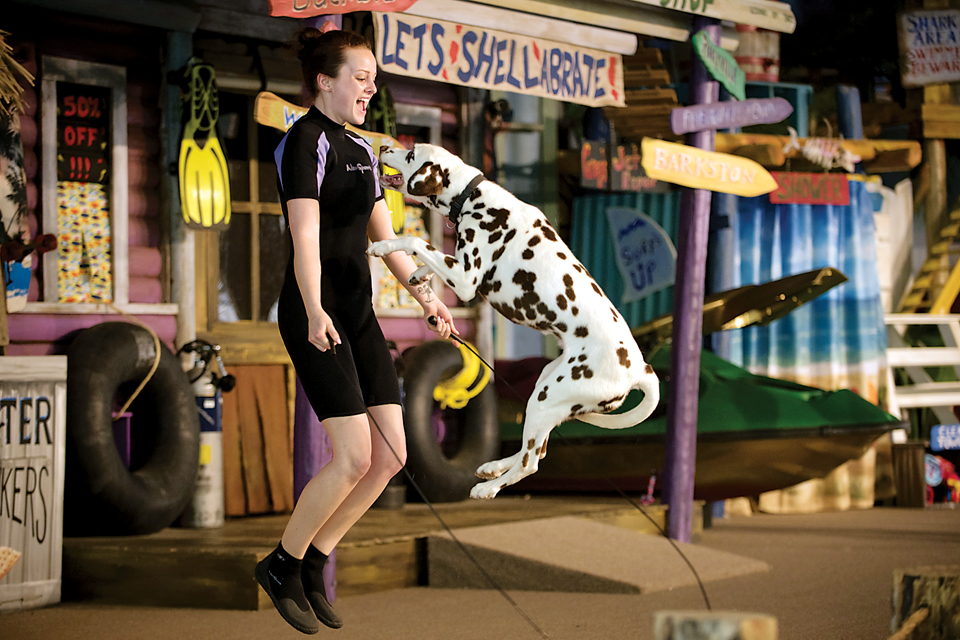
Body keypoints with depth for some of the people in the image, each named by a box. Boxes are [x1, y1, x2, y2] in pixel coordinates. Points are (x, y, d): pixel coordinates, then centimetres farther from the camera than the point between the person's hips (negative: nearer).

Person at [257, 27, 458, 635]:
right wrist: (314, 313, -31)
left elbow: (385, 237, 23)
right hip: (315, 317, -9)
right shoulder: (305, 141, -10)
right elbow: (306, 236, -20)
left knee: (391, 455, 2)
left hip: (359, 313, 9)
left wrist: (426, 297, 21)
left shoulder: (361, 151, 16)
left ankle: (313, 563, 14)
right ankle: (282, 565, 4)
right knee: (354, 458, -14)